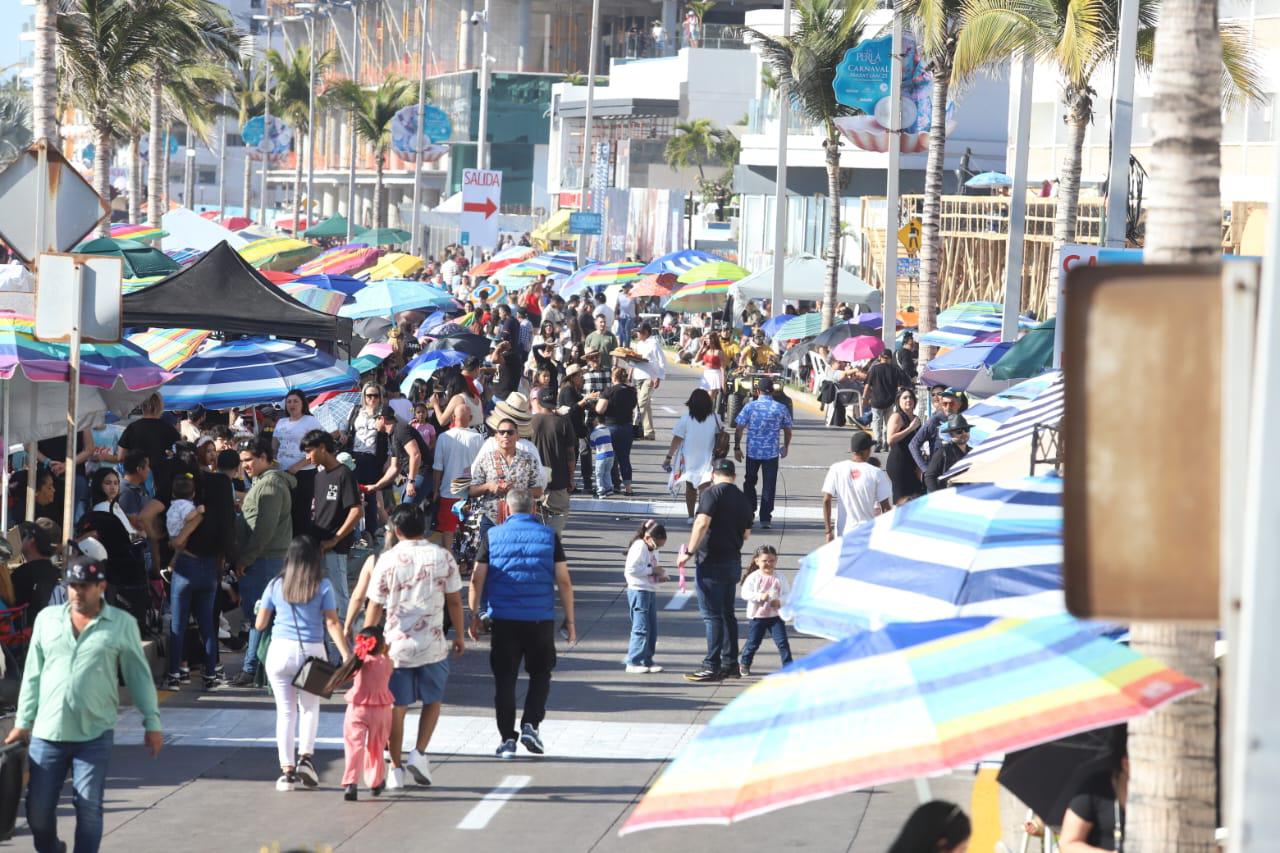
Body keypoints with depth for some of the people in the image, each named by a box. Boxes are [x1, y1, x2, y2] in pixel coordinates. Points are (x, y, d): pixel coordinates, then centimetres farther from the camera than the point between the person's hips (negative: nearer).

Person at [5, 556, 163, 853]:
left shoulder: (122, 624, 0)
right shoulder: (47, 619, 7)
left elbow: (139, 676, 5)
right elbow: (32, 675, 11)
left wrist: (152, 722, 3)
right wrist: (22, 722, 10)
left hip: (95, 734, -2)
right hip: (47, 732, 3)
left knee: (89, 808, -3)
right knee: (38, 808, 5)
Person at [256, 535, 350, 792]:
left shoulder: (276, 586, 4)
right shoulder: (323, 586, -1)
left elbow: (260, 624, 9)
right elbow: (332, 623, -6)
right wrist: (346, 655, -7)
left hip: (280, 652, 1)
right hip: (312, 652, -1)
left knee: (285, 710, 6)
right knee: (310, 706, 16)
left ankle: (287, 770, 3)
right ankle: (306, 756, 1)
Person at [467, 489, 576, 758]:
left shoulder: (492, 536, 2)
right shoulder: (549, 536, 2)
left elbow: (477, 580, -1)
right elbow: (563, 581, 0)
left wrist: (474, 616, 8)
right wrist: (569, 620, 6)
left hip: (503, 619, 0)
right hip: (541, 620, 0)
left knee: (504, 679, 7)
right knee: (540, 674, 17)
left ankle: (507, 739, 5)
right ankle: (530, 725, 1)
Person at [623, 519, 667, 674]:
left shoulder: (652, 550, 15)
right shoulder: (639, 547, -12)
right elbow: (631, 569, -21)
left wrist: (660, 576, 5)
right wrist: (652, 570, -19)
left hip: (651, 592, 9)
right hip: (638, 591, -9)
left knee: (652, 629, 10)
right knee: (641, 628, -9)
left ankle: (646, 661, 16)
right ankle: (633, 662, -6)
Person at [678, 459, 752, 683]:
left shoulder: (712, 493, -11)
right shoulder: (742, 498, 10)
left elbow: (702, 523, -22)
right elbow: (746, 533, 17)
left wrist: (690, 552, -16)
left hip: (712, 562, -7)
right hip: (734, 561, 7)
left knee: (712, 615, -6)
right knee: (727, 613, 16)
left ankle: (712, 666, -7)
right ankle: (730, 664, 20)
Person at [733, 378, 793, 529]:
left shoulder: (750, 407, -6)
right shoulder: (781, 408, -3)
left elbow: (739, 428, -6)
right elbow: (787, 430, 4)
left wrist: (737, 447, 5)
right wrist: (786, 446, 21)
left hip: (752, 451, 0)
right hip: (772, 452, 0)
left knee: (749, 482, 19)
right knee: (769, 485, 6)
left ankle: (748, 514, 23)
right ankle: (765, 518, 4)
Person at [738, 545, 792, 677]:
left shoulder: (780, 578, 0)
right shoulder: (753, 577, -7)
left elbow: (788, 594, 1)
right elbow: (745, 593, -16)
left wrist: (780, 601, -19)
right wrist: (759, 596, -29)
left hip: (776, 615, 1)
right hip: (757, 616, -1)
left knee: (782, 642, -5)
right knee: (753, 643, 8)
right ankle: (744, 664, 28)